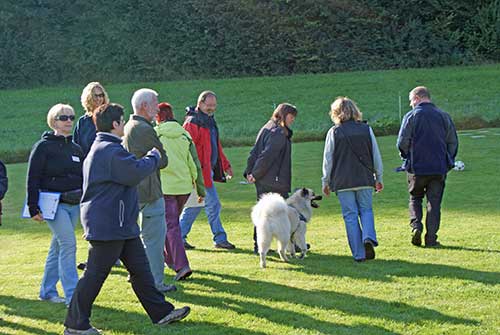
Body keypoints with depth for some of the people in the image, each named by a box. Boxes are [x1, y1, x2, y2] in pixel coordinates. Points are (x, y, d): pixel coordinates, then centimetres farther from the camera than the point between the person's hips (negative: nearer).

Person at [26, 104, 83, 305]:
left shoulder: (76, 149, 14)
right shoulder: (43, 147, -5)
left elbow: (83, 179, 21)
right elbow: (32, 179, -7)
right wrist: (33, 208, -13)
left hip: (74, 204, 6)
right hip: (53, 204, -6)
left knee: (58, 248, 12)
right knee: (68, 245, -15)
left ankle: (47, 291, 22)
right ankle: (72, 295, -15)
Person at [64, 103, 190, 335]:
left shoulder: (101, 148, 16)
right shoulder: (110, 151, -20)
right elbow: (136, 172, -22)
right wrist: (154, 156, -6)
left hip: (122, 225, 11)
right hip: (108, 226, -11)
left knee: (140, 268, 13)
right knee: (95, 275, -3)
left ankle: (161, 312, 19)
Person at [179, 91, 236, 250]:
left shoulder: (210, 121, 18)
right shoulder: (192, 122, -13)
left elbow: (216, 147, 28)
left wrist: (226, 165, 27)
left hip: (208, 170, 10)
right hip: (200, 171, -10)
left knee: (194, 206, 12)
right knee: (213, 205, -4)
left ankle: (180, 237, 18)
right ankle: (220, 239, 4)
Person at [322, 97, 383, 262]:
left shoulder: (334, 132, -3)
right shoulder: (366, 129, 3)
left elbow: (327, 160, 0)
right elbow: (376, 156, 7)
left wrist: (326, 182, 10)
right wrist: (378, 178, 17)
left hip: (343, 181, -2)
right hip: (365, 179, 2)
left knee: (350, 216, 4)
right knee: (366, 210, 16)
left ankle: (359, 253, 1)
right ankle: (368, 237, -12)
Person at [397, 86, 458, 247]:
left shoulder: (411, 116, -5)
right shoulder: (444, 116, 6)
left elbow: (402, 142, -7)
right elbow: (453, 142, 7)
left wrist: (407, 157, 11)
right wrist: (448, 161, 16)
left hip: (417, 167, -2)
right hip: (439, 168, 2)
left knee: (415, 198, 16)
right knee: (434, 202, 6)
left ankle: (416, 225, -5)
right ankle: (431, 238, 2)